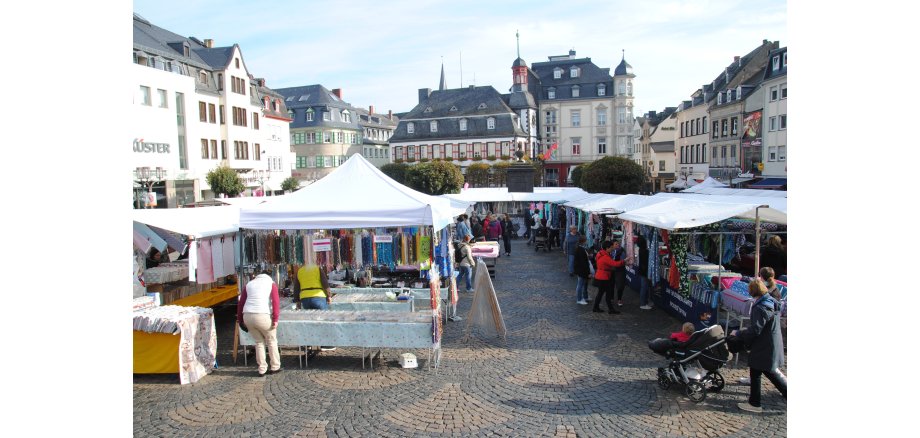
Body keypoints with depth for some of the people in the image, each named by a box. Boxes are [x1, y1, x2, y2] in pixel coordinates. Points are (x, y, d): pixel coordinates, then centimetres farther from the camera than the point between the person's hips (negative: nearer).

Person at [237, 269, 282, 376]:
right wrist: (275, 319, -7)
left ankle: (262, 369, 20)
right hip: (263, 316, -4)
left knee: (259, 342, 19)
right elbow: (276, 301, -5)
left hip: (247, 316, 4)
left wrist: (240, 320, 22)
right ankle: (275, 367, 21)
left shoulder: (249, 284, 22)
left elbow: (240, 303, 17)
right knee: (272, 341, 15)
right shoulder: (271, 283, 10)